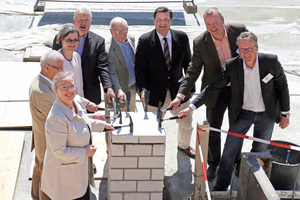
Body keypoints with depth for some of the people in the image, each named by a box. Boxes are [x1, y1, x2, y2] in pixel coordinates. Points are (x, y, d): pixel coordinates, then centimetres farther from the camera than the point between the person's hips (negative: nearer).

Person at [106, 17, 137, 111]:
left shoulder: (131, 39, -1)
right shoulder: (108, 49, -25)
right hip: (121, 90, -7)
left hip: (133, 88, 7)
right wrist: (119, 91, -41)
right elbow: (112, 74, -28)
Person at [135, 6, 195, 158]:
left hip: (177, 89, 3)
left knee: (186, 123, 20)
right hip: (155, 92, -3)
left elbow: (187, 64, 5)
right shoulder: (145, 41, -11)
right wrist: (142, 89, -23)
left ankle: (184, 145, 51)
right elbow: (140, 68, -10)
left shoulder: (182, 38, -4)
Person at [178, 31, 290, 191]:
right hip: (242, 114, 0)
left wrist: (285, 114, -1)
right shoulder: (232, 66, -15)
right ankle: (220, 187, 15)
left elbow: (282, 87, -5)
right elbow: (213, 88, -12)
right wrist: (192, 106, -20)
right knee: (229, 151, -1)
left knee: (259, 153, 15)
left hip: (266, 115, 0)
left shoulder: (271, 61, -17)